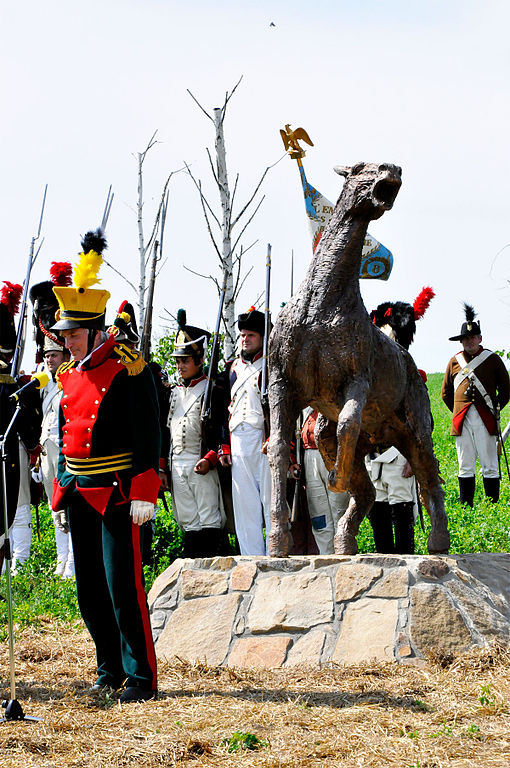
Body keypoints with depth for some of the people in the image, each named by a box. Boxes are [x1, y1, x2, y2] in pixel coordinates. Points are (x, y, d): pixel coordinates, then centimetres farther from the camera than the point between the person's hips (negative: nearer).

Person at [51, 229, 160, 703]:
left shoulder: (128, 369, -10)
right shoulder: (69, 374, 13)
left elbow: (147, 435, -13)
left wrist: (143, 495, -17)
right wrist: (63, 491, 16)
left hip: (116, 493, -8)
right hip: (80, 495, 8)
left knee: (123, 586, -9)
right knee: (89, 590, 11)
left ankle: (141, 678, -2)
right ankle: (110, 670, 22)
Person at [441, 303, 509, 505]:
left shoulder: (492, 359, 5)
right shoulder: (454, 361, 11)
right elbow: (446, 393, 20)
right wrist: (457, 412, 11)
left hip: (486, 420, -2)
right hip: (461, 420, 2)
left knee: (489, 466, -1)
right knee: (465, 467, 4)